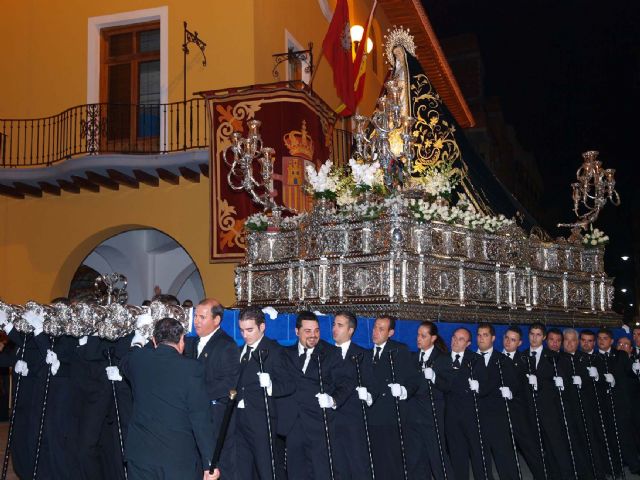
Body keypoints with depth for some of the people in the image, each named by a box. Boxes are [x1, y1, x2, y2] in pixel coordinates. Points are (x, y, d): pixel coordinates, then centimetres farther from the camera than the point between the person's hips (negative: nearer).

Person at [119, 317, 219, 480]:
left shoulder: (138, 359, -2)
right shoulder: (192, 368, -13)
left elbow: (123, 365, 25)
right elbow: (201, 419, -14)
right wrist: (209, 463, -9)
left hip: (141, 455, 3)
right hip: (180, 459, -3)